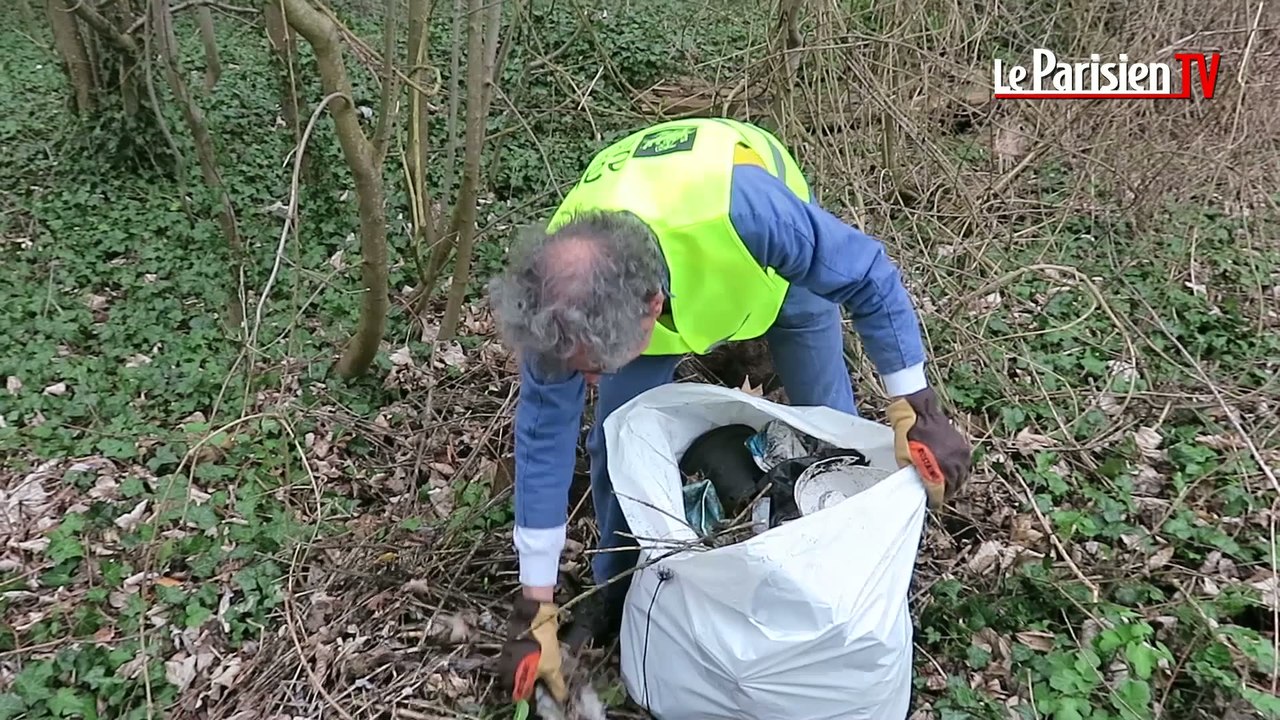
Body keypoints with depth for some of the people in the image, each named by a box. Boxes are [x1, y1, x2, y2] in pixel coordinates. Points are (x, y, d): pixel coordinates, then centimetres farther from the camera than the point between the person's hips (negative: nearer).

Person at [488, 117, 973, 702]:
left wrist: (916, 414, -26)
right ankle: (622, 600, 20)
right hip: (655, 270, 2)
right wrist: (535, 606, -18)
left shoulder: (746, 211, -49)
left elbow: (868, 277, -30)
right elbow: (544, 435, -24)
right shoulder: (566, 289, -37)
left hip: (778, 259, -1)